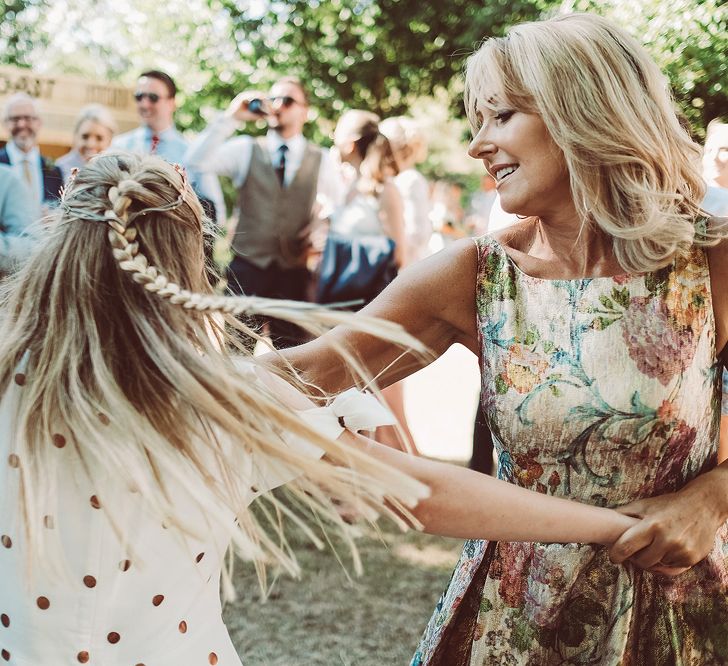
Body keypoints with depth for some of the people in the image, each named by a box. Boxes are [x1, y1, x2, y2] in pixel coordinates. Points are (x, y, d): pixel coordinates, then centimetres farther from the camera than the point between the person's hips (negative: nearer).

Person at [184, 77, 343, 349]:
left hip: (295, 273, 1)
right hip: (247, 268, -1)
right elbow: (196, 161, -12)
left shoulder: (319, 160, 6)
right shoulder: (245, 150, 3)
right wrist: (230, 117, -18)